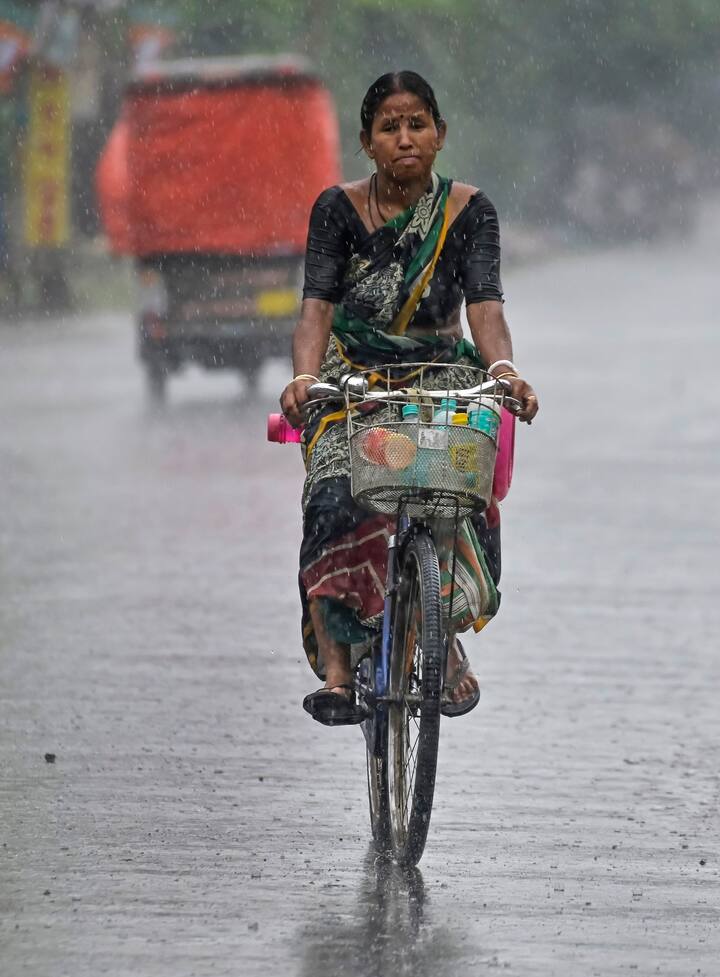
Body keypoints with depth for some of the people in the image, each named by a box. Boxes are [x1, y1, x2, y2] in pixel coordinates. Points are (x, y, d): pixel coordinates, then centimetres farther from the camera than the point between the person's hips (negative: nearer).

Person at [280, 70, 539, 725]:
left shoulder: (468, 212, -2)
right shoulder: (339, 210, -2)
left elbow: (485, 307, -13)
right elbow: (318, 306, -12)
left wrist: (504, 369, -35)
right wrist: (304, 376, -32)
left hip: (442, 376, 0)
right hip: (354, 379, 0)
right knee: (334, 499, -29)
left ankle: (450, 642, -8)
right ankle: (336, 670, -31)